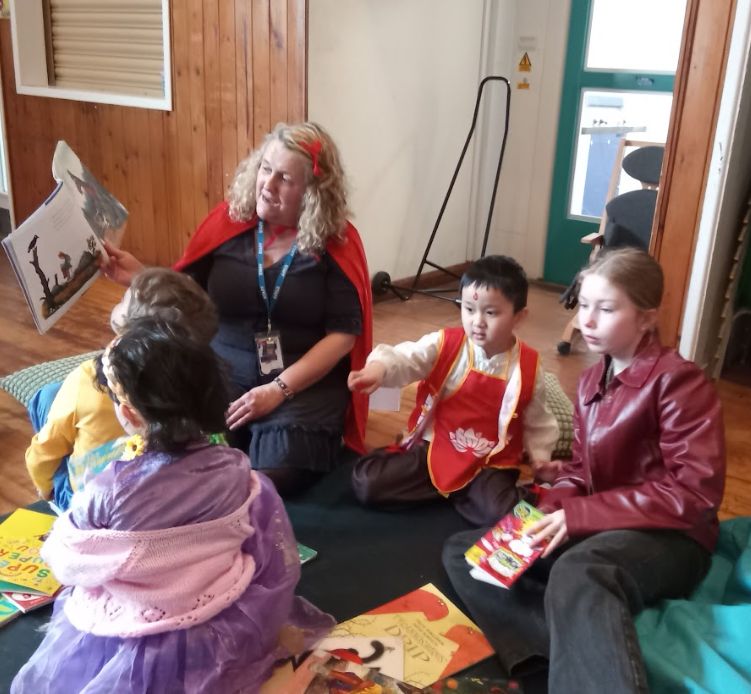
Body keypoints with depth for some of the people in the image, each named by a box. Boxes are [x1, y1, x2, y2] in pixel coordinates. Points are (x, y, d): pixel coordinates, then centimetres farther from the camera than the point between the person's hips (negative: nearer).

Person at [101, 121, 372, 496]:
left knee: (274, 477, -27)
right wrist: (139, 277, -13)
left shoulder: (336, 243, -6)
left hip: (305, 385, -2)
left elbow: (344, 333, -10)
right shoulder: (228, 221, 2)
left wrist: (279, 388, -17)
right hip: (222, 377, 3)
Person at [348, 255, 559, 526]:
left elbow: (536, 419, 11)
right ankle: (447, 487, 3)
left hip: (490, 462, 0)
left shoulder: (528, 367, -4)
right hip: (433, 447, 1)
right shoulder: (444, 344, -8)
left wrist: (540, 453, -2)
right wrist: (378, 368, -47)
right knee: (366, 481, -14)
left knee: (502, 514, -29)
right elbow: (405, 359, -26)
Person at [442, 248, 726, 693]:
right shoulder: (592, 381, 13)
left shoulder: (677, 380, -11)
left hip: (667, 537, -9)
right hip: (596, 531, 9)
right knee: (462, 552, -3)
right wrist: (550, 512, -7)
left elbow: (696, 492, -19)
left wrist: (579, 516, -21)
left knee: (576, 573, -42)